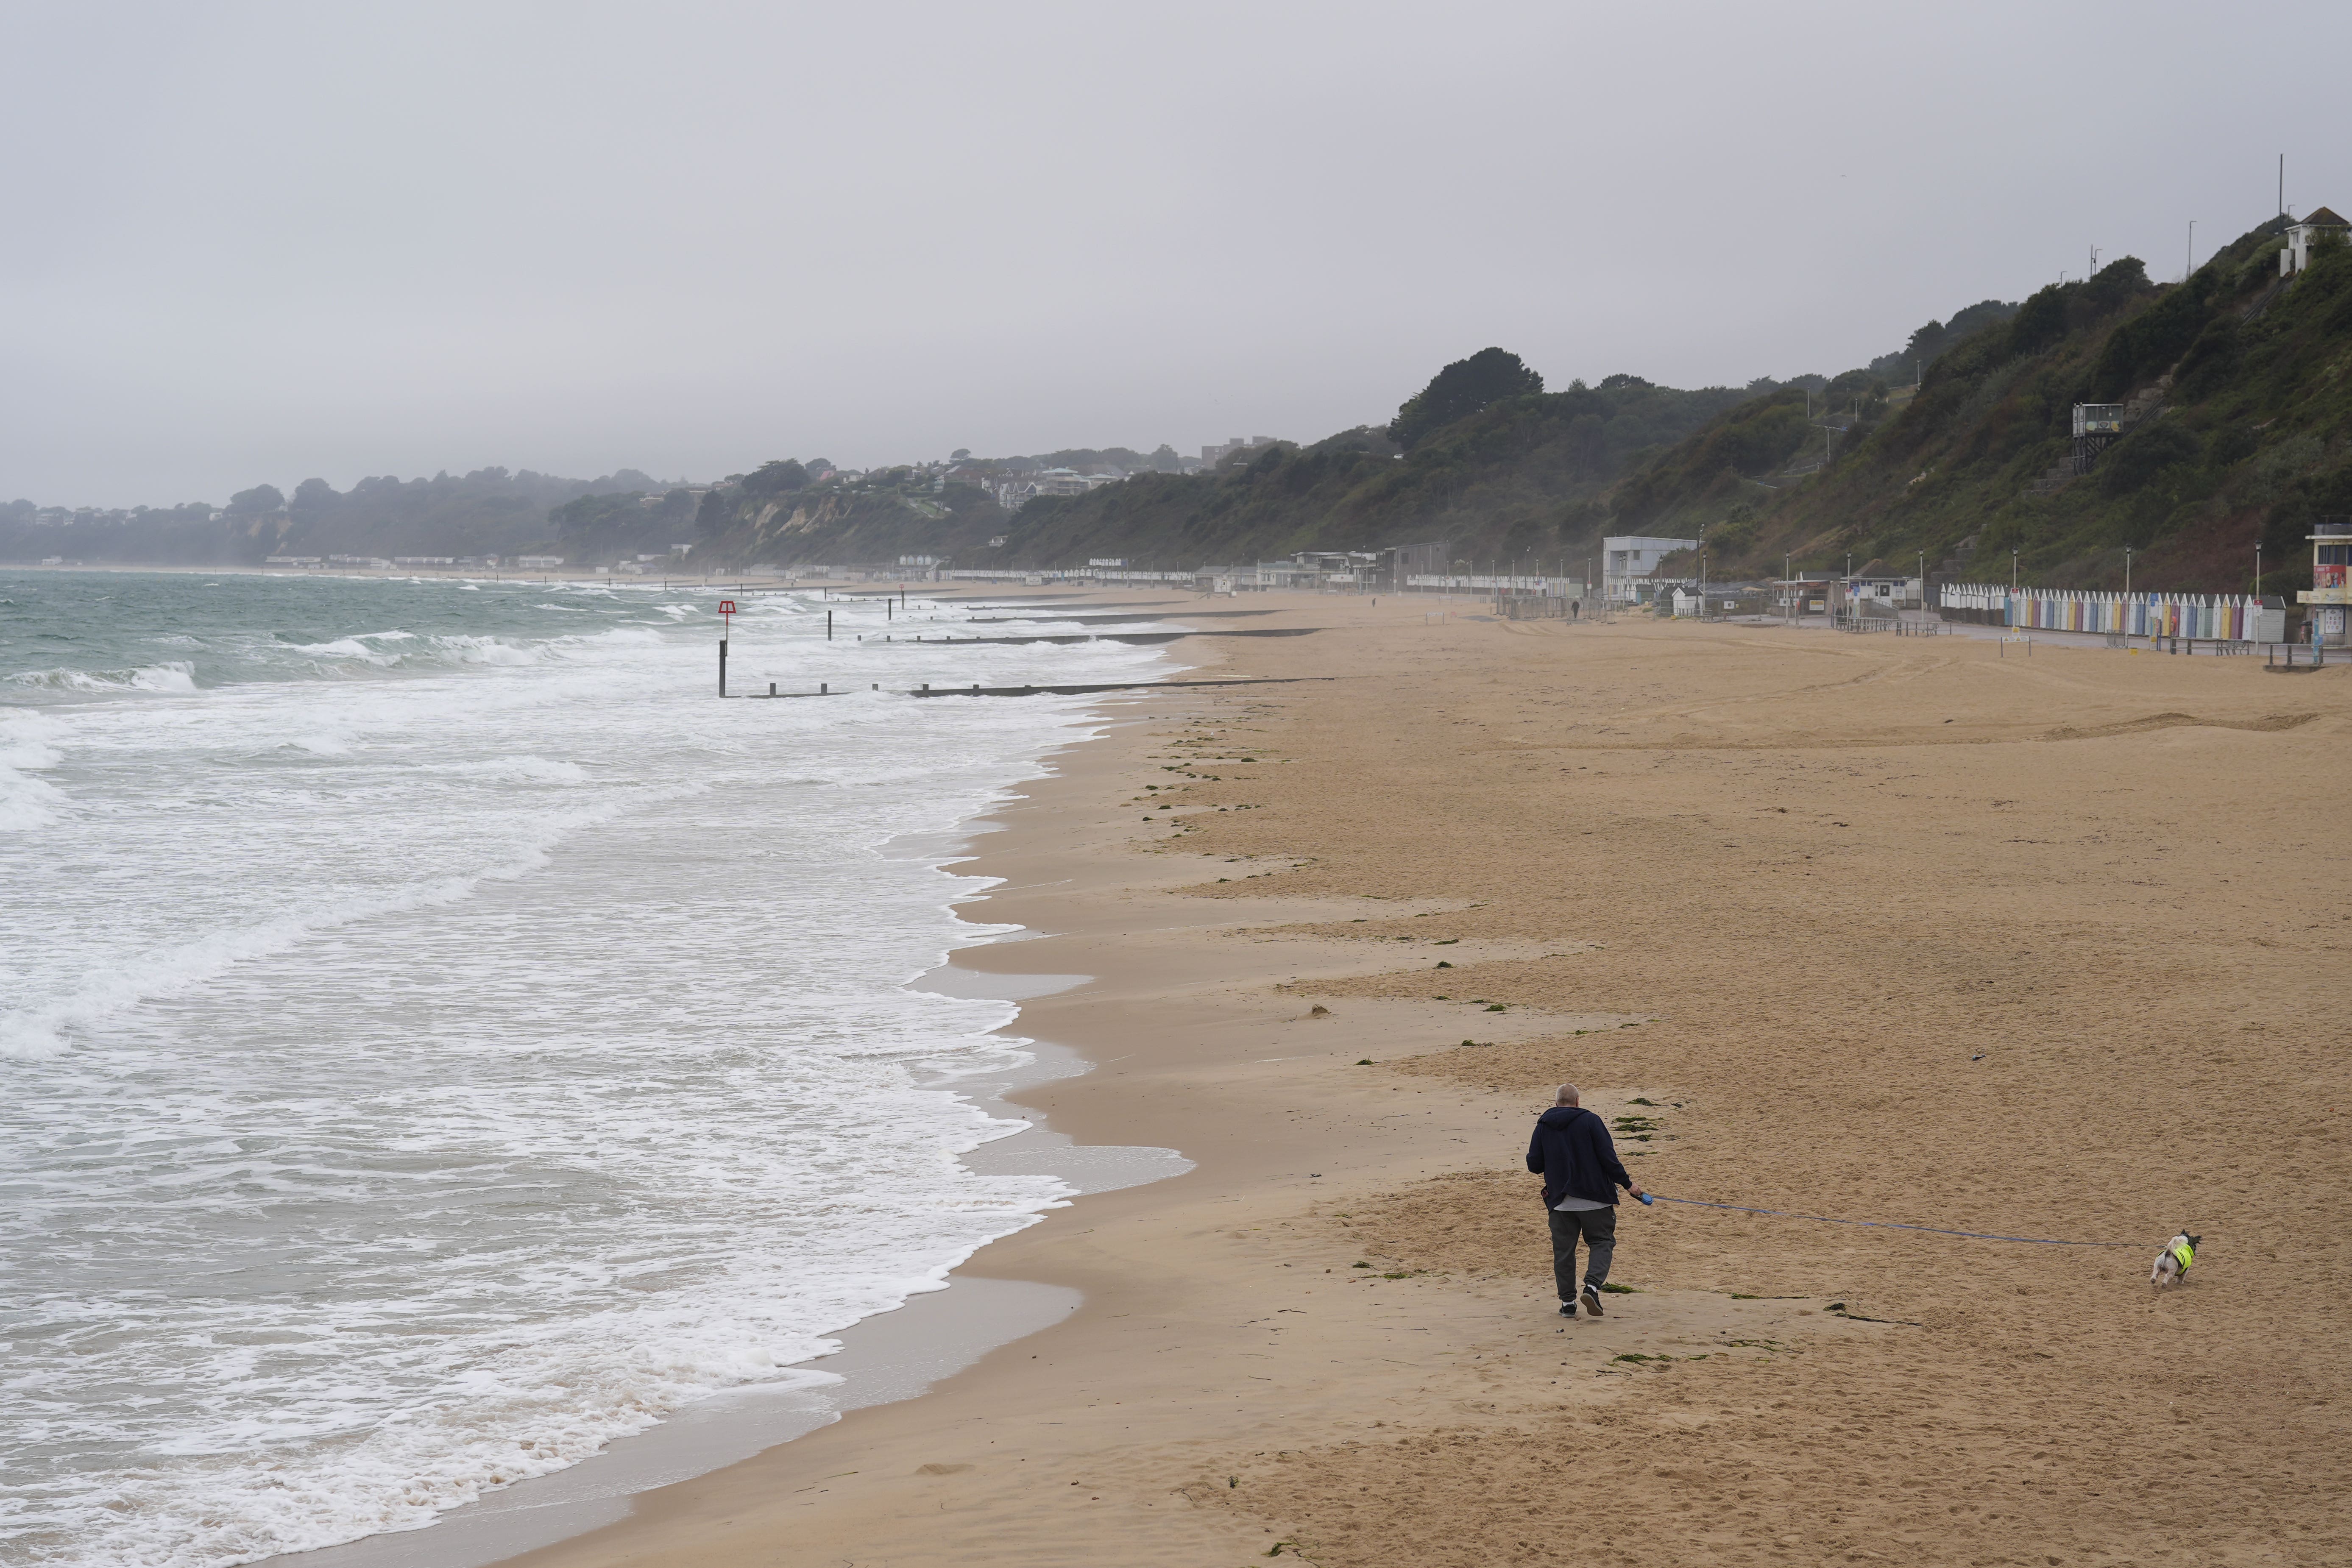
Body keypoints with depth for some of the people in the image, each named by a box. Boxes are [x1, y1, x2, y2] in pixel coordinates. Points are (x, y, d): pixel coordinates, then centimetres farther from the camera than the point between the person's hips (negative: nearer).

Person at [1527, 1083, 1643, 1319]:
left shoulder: (1543, 1126, 4)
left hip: (1560, 1200, 2)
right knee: (1602, 1242, 7)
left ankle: (1568, 1301, 8)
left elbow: (1534, 1165, 5)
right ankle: (1592, 1286, -15)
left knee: (1563, 1250, 10)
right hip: (1594, 1199, -2)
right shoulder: (1590, 1121, -5)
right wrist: (1627, 1184, 0)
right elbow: (1608, 1158, -9)